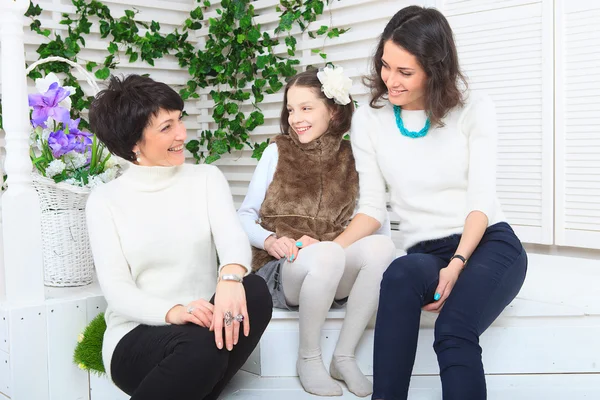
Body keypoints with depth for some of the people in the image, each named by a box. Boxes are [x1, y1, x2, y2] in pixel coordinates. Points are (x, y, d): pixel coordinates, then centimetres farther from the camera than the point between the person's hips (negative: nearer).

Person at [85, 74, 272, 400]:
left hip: (201, 323, 3)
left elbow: (232, 236, -11)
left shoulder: (206, 178, 7)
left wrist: (230, 277, -36)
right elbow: (115, 287, -8)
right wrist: (173, 312, -29)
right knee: (203, 343, -35)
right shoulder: (105, 201, 2)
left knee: (254, 291, -28)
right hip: (137, 336, -3)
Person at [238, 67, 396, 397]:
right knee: (328, 254, -35)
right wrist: (269, 240, -15)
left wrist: (322, 244, -13)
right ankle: (308, 358, -11)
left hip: (334, 273, 2)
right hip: (280, 270, -2)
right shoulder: (278, 151, 4)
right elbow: (245, 215, 7)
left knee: (381, 245, -28)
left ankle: (344, 356, -14)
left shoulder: (351, 158, 7)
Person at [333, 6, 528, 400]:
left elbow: (481, 199, -7)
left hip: (490, 243, -1)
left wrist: (457, 265, -22)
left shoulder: (474, 109, 0)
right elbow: (373, 207, 4)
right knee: (402, 274, -37)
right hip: (426, 252, 1)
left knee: (454, 334, -33)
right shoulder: (368, 120, 5)